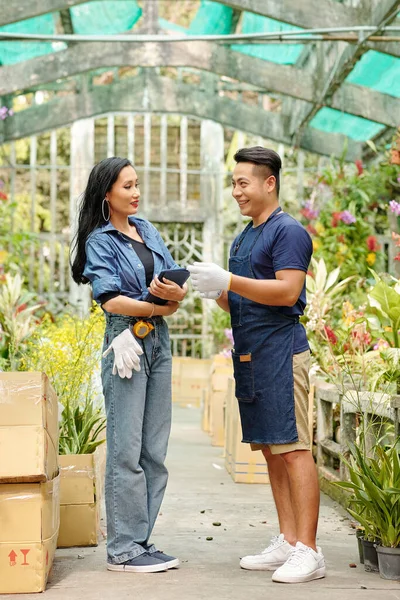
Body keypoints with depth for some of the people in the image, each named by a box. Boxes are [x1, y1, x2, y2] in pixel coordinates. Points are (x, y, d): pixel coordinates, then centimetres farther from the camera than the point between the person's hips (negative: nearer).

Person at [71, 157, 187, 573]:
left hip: (159, 343, 7)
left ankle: (140, 540, 14)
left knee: (155, 450, 7)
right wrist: (159, 306, -18)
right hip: (126, 344, -7)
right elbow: (110, 299, -14)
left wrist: (176, 293, -13)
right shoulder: (99, 240, -3)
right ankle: (123, 550, 0)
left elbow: (174, 280, 9)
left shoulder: (148, 231, 14)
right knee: (127, 450, -6)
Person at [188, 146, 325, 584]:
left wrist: (228, 280, -20)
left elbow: (287, 291, -18)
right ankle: (287, 543, 16)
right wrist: (214, 291, 3)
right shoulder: (242, 239, 21)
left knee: (293, 449, -9)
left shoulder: (288, 231, -7)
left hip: (280, 352, -9)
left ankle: (308, 552, -7)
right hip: (248, 356, 9)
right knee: (271, 450, 10)